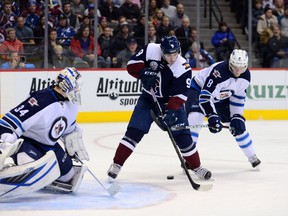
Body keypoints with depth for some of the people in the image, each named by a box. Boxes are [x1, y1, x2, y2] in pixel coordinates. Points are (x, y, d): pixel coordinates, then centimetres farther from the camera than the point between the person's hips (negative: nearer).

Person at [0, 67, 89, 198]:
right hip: (25, 141, -9)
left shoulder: (71, 104, -3)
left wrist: (76, 148, 20)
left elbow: (70, 128, 18)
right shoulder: (41, 101, -31)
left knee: (68, 172, 9)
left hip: (48, 144, 9)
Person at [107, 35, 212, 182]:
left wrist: (171, 111, -35)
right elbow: (132, 64, -9)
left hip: (171, 103, -1)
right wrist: (143, 73, -27)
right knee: (134, 132, -10)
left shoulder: (183, 69, -22)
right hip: (148, 99, 1)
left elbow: (179, 94, -23)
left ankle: (196, 167, 16)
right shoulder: (151, 50, -17)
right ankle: (116, 165, -2)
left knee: (183, 136, -3)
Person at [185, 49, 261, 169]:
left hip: (220, 97, 6)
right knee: (195, 117, -32)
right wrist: (212, 115, -47)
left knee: (239, 125, 4)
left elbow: (238, 98, -4)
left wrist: (237, 118, -11)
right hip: (198, 90, -6)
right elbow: (205, 96, -40)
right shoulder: (219, 71, -38)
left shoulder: (246, 76, -15)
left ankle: (251, 156, 22)